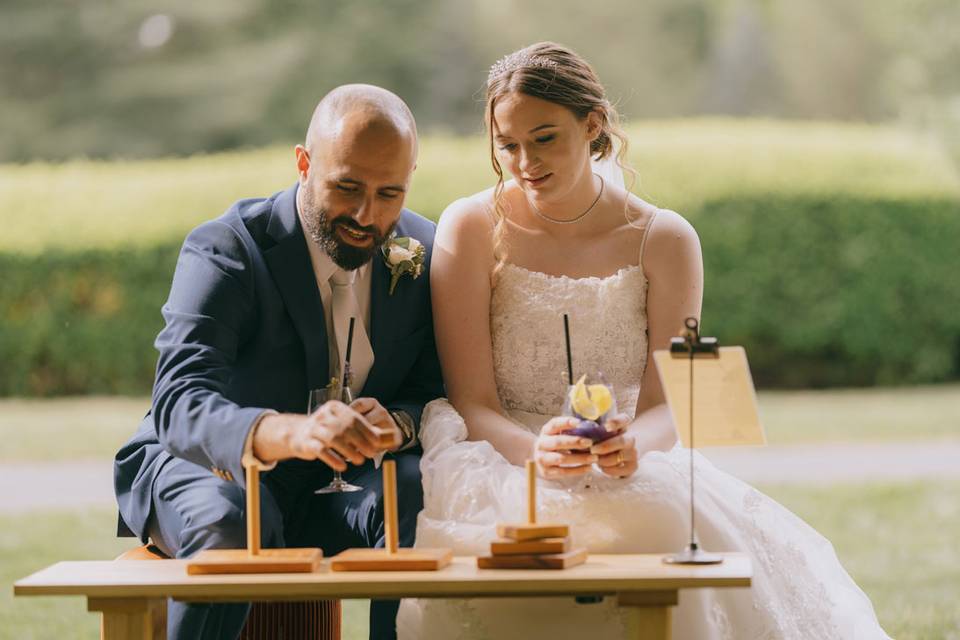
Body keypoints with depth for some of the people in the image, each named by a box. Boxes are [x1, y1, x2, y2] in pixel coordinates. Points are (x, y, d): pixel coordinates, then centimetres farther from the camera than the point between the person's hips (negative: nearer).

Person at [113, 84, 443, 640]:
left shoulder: (423, 254, -4)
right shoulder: (224, 250, -19)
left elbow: (437, 394, 0)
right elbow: (179, 404, -33)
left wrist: (397, 422, -27)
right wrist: (293, 433, -55)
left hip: (336, 488, 3)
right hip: (209, 468, -3)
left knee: (428, 498, -28)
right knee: (227, 521, -37)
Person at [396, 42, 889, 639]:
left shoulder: (665, 240, 2)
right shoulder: (472, 229, -2)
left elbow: (667, 405, -2)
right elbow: (471, 404, -6)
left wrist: (632, 445, -27)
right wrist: (535, 451, -29)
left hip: (628, 474, 2)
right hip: (503, 470, -2)